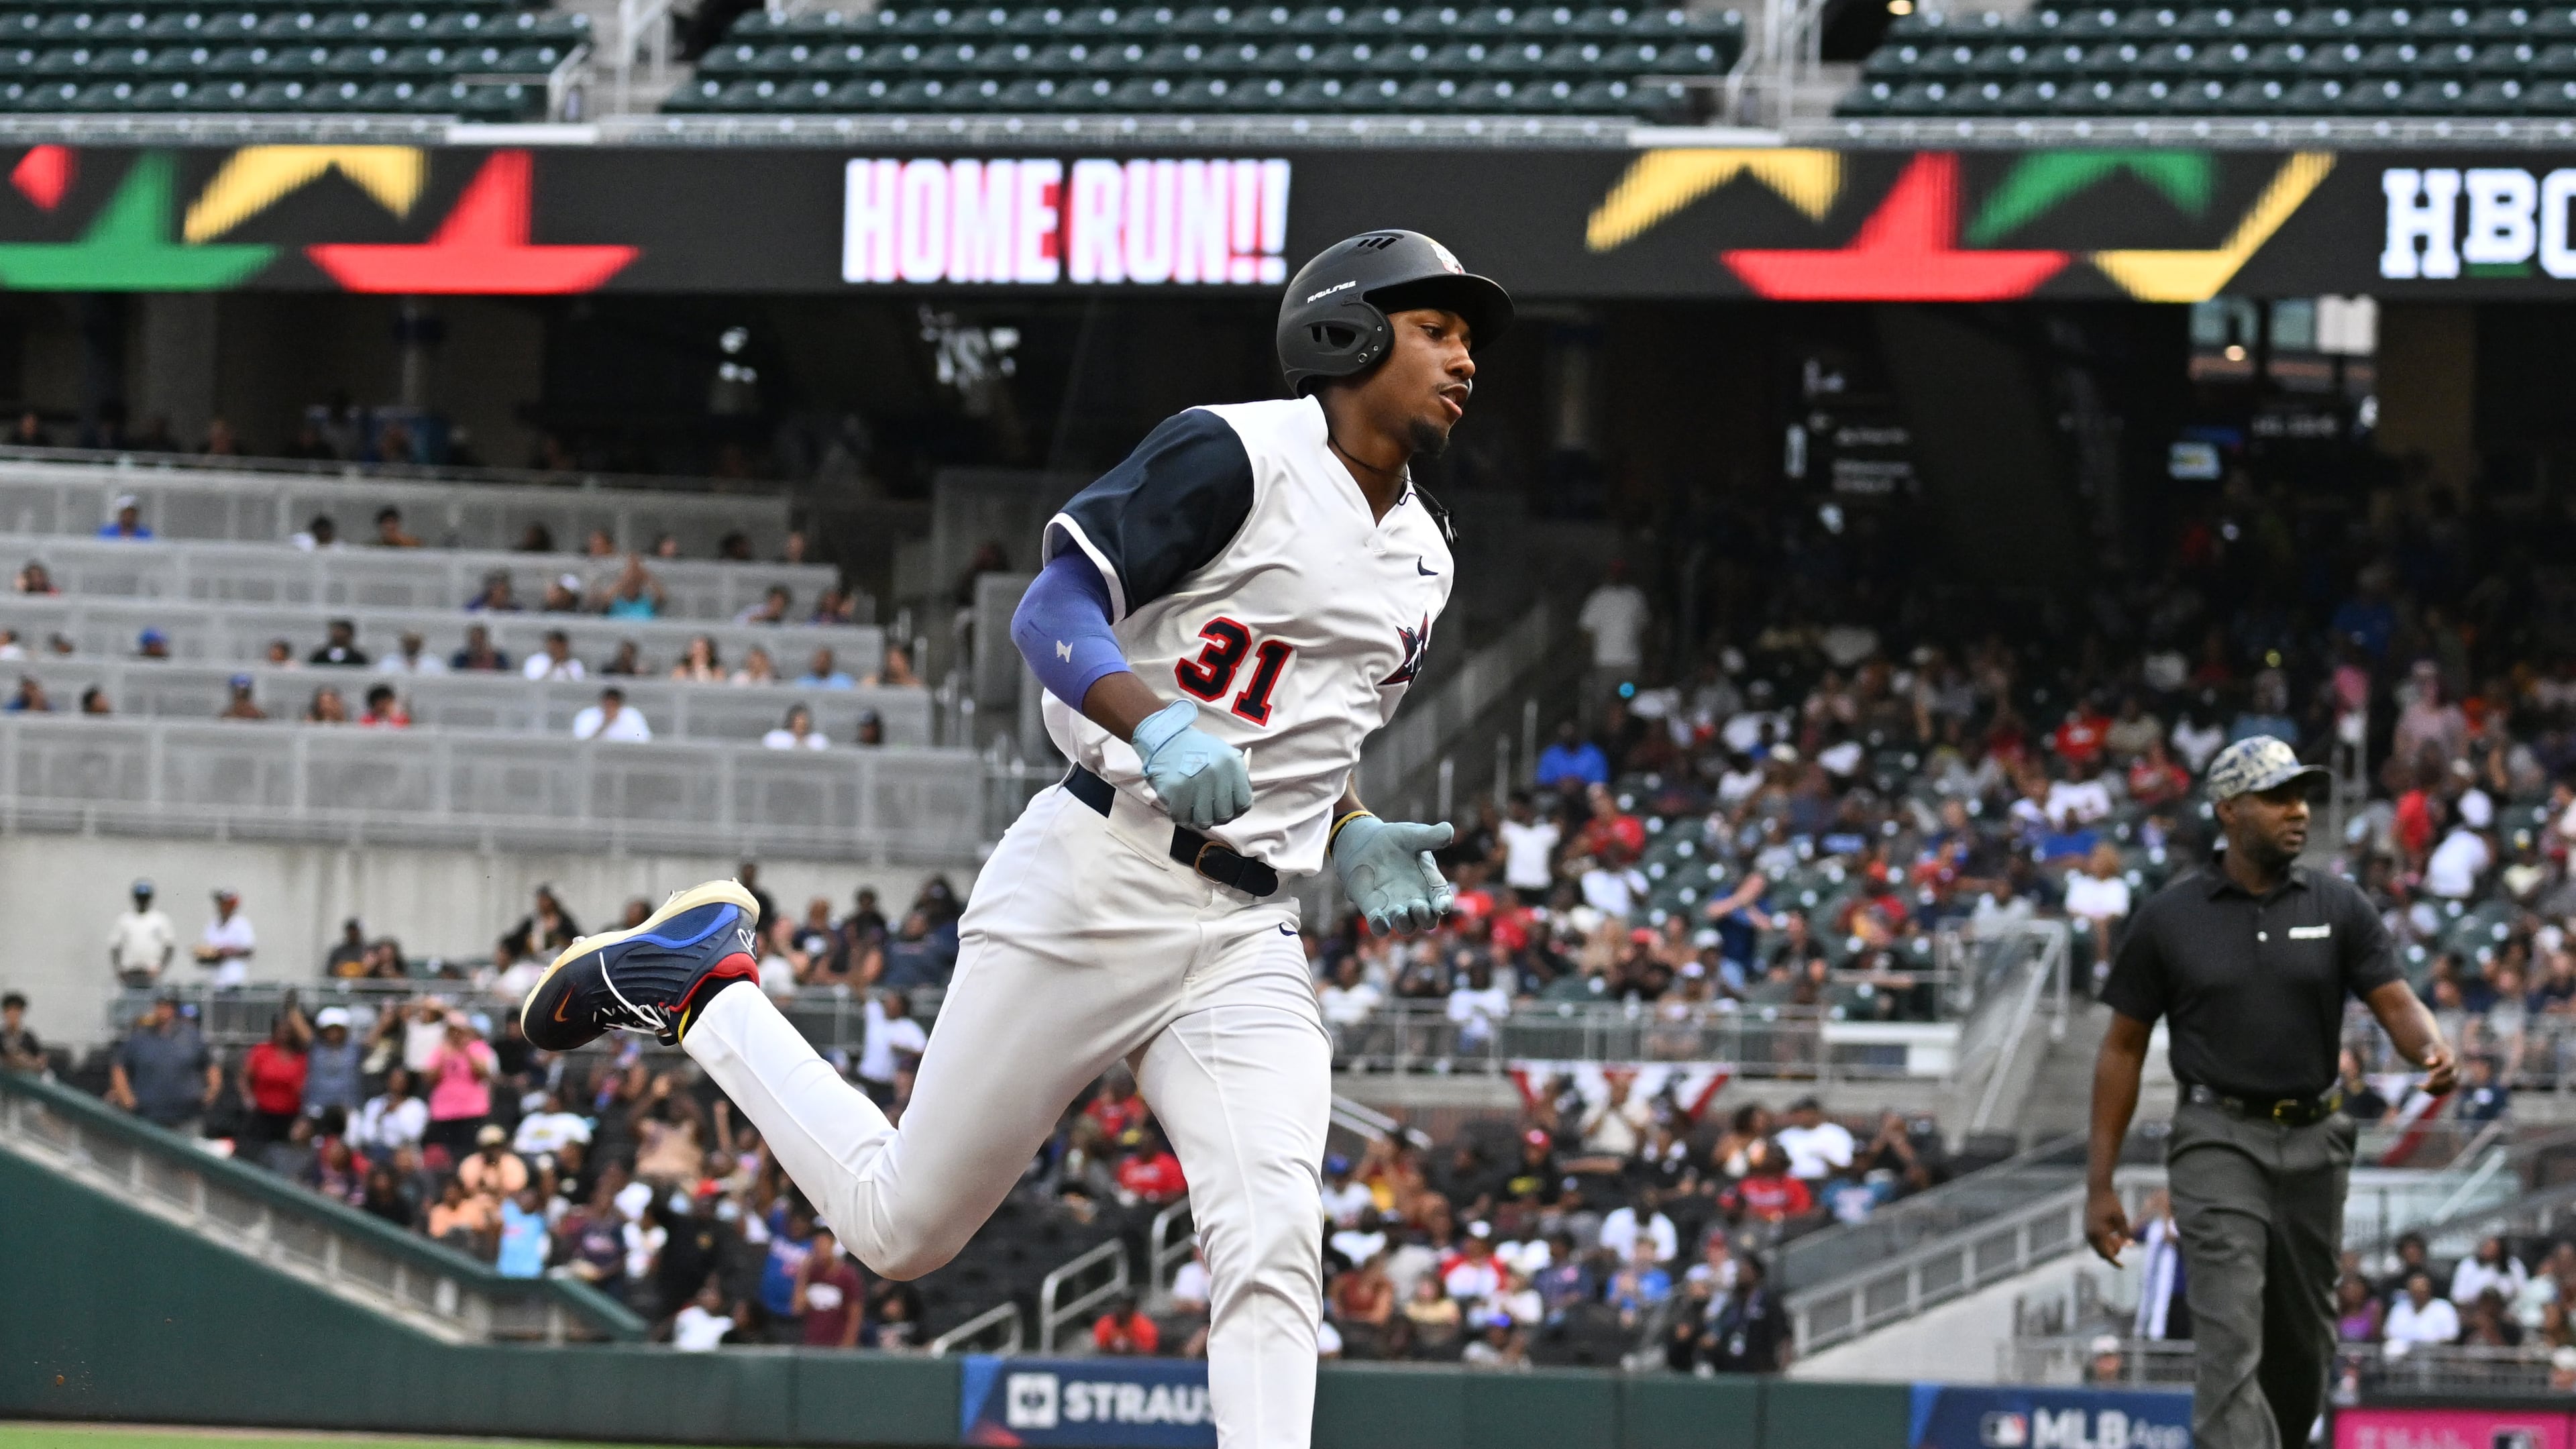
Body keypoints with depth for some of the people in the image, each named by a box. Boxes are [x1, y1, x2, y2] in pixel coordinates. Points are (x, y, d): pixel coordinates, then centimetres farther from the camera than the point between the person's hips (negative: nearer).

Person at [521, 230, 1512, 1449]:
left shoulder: (1422, 558, 17)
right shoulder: (1236, 456, -8)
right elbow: (1052, 612, -16)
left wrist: (1348, 845, 10)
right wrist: (1155, 723, -34)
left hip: (1248, 939, 6)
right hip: (1093, 883, -6)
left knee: (1272, 1254, -15)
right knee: (903, 1225, 3)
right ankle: (701, 991, 25)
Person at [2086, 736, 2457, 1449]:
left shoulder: (2339, 907, 4)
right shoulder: (2169, 919, -1)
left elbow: (2396, 1001, -5)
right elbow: (2123, 1048, 3)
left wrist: (2434, 1050, -30)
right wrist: (2100, 1185, -1)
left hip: (2315, 1142, 3)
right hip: (2219, 1143, -3)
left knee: (2304, 1350, 12)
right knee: (2230, 1347, -15)